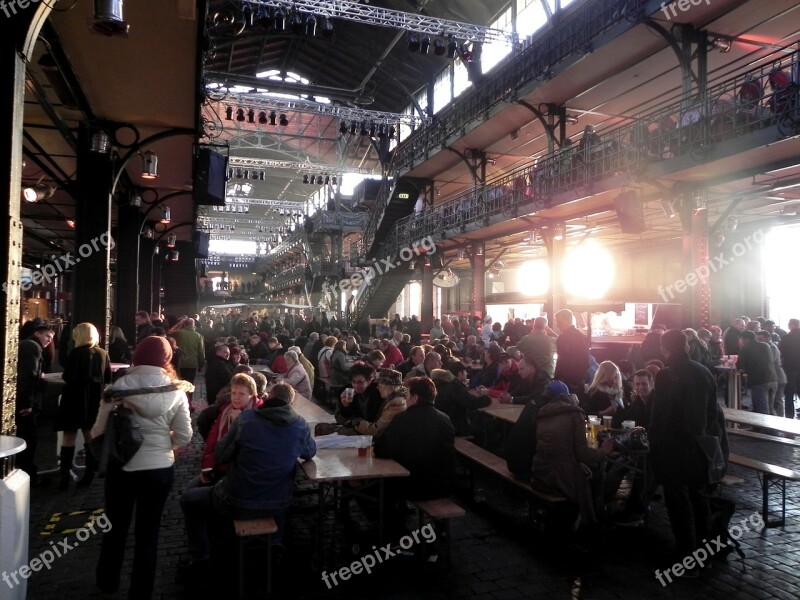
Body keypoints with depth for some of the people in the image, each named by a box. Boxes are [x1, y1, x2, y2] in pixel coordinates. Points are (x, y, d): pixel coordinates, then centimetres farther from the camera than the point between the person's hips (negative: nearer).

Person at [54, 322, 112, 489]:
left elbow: (67, 378, -15)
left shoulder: (77, 352, -12)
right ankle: (89, 473, 17)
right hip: (95, 400, 5)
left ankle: (64, 475, 1)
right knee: (90, 435, 14)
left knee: (69, 436, 2)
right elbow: (108, 379, 5)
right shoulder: (103, 353, 3)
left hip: (75, 398, -5)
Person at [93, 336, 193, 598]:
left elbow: (99, 429, -7)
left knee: (115, 527, 23)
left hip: (122, 467, 0)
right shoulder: (176, 391, -9)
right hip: (160, 469, 0)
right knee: (148, 531, 16)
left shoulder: (120, 386, -13)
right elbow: (184, 436, -6)